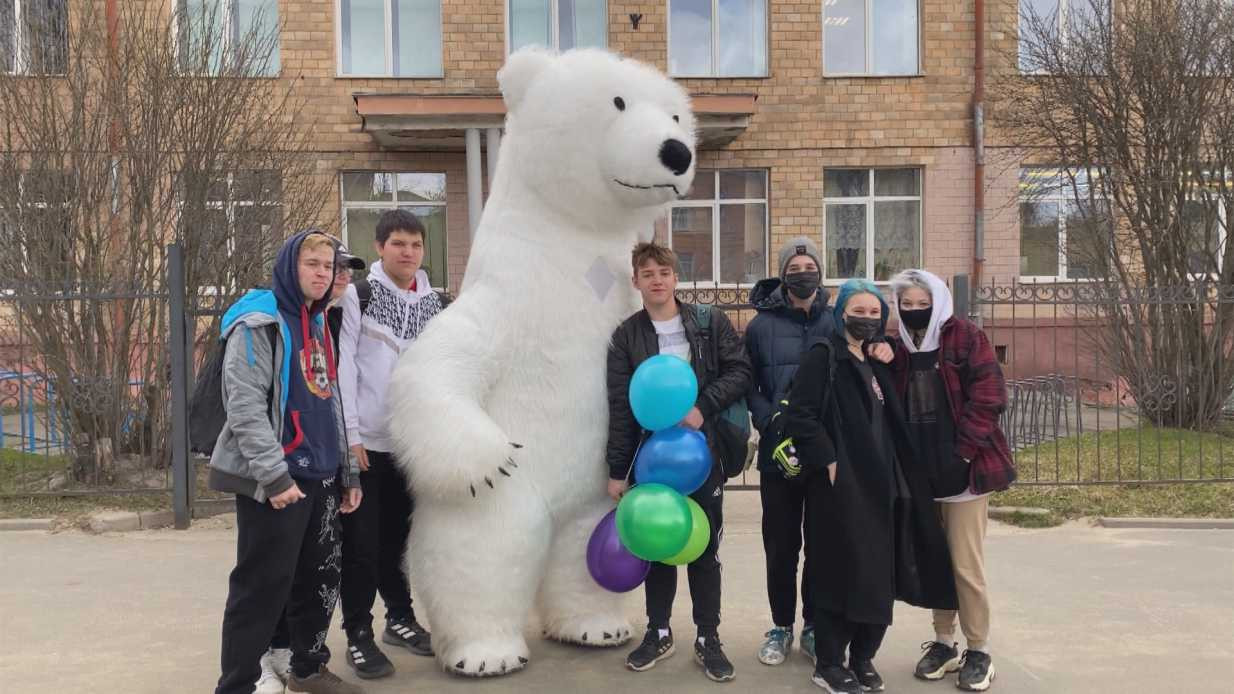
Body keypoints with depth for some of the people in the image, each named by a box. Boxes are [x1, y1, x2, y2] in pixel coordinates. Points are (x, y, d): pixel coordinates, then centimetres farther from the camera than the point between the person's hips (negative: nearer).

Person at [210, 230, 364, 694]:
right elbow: (243, 406, -17)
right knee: (263, 587, -3)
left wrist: (348, 473, 17)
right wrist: (274, 475, -22)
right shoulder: (259, 323, -9)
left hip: (321, 477, 8)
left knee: (320, 579, 15)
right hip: (273, 481, -8)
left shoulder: (318, 325, 16)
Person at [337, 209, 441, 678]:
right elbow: (342, 368, -9)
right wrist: (349, 434, -14)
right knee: (362, 543, 1)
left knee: (399, 538, 15)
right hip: (366, 441, -4)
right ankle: (359, 635, 13)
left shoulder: (433, 304, 10)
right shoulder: (358, 296, -4)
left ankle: (399, 618, 31)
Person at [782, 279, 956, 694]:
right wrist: (827, 461, -18)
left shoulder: (876, 363, 17)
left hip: (879, 485, 7)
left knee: (880, 574, 10)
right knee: (841, 573, -1)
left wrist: (895, 477, 11)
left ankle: (863, 659, 25)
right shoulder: (823, 355, -7)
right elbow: (799, 414, -16)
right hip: (841, 486, -7)